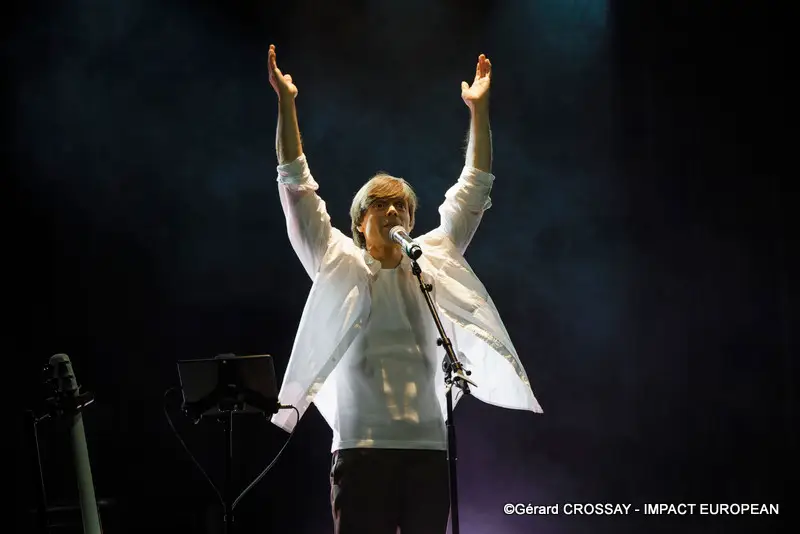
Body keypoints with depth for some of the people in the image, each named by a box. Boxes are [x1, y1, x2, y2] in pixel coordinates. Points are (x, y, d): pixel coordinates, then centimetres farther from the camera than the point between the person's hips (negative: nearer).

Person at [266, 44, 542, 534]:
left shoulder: (432, 261, 15)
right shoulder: (339, 267, 8)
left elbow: (473, 190, 15)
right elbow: (297, 186, 3)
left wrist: (479, 109, 11)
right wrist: (286, 102, -2)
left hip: (429, 448, 3)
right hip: (362, 449, -3)